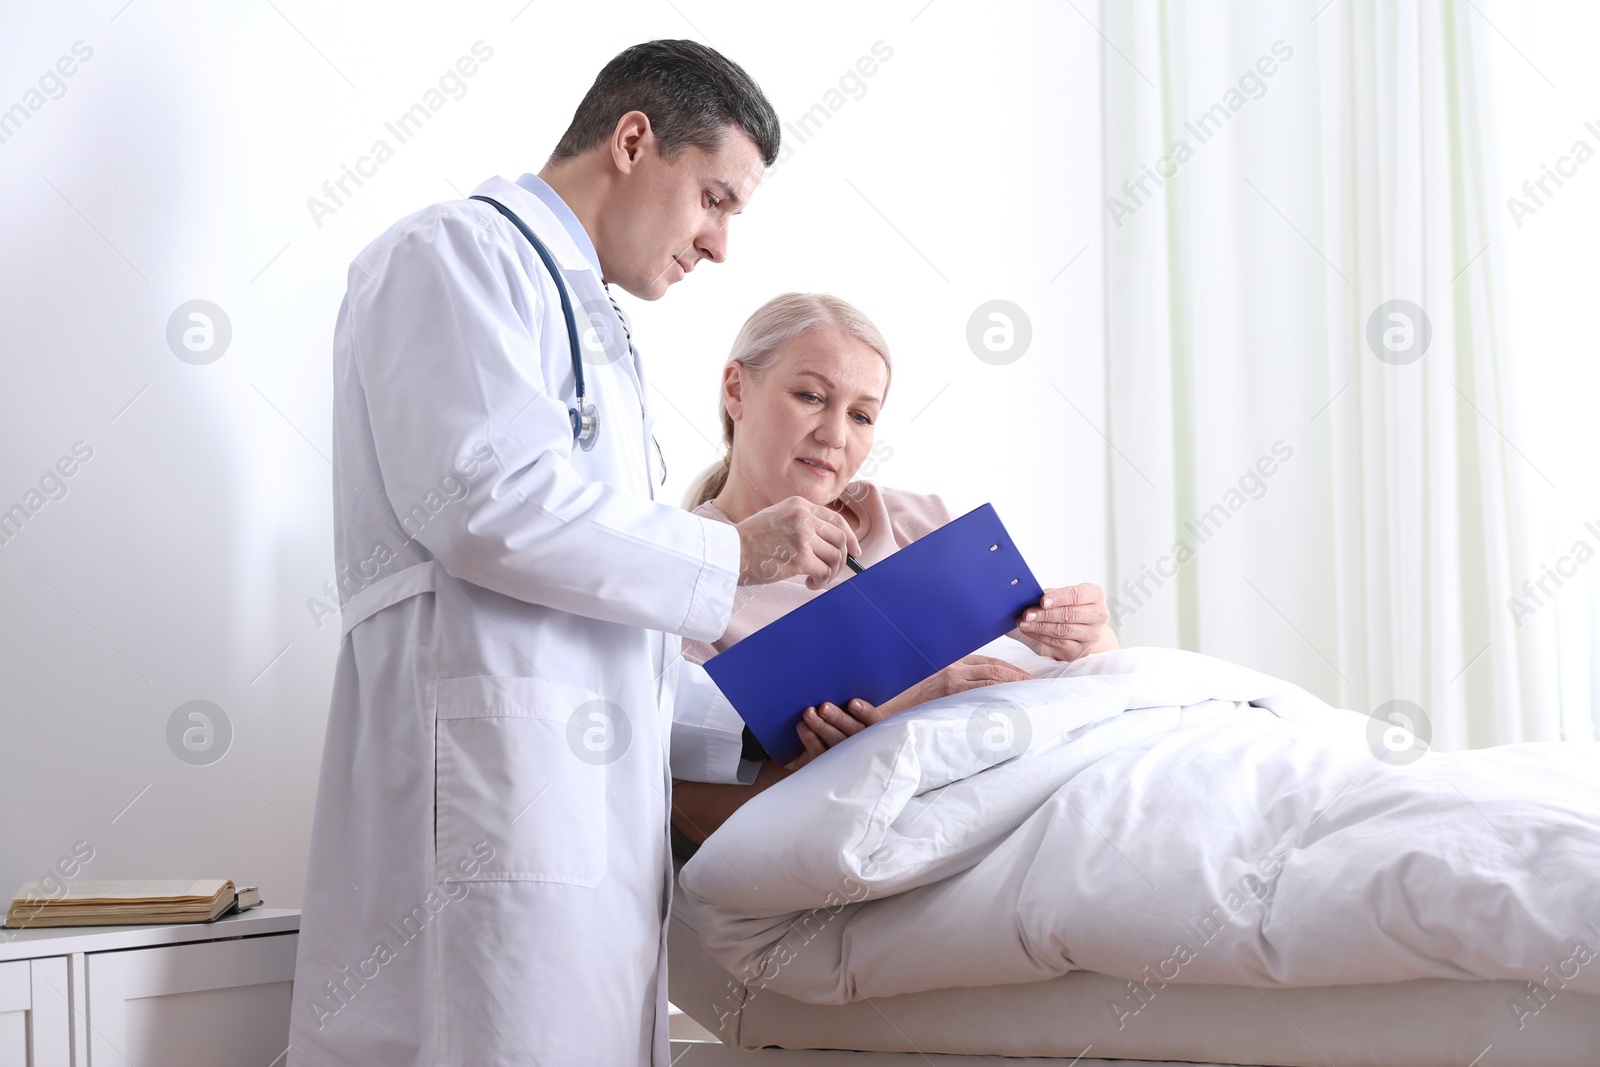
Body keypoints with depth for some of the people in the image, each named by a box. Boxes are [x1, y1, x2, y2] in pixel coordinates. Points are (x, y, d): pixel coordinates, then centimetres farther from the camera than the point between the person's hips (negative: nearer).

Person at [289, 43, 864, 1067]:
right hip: (486, 775, -9)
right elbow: (482, 499, -16)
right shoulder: (456, 252, 2)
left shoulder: (591, 325, 30)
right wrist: (733, 552, -7)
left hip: (596, 793, 9)